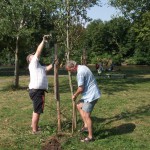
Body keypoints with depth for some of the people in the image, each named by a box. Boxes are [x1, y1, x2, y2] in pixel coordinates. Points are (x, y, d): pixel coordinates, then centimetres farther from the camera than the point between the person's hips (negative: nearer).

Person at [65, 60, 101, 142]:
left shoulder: (80, 73, -22)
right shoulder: (82, 67, 10)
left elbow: (81, 89, -21)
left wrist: (74, 95, -3)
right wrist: (76, 94, 15)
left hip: (91, 95, -11)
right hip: (90, 94, 11)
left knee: (86, 115, -5)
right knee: (79, 106, 22)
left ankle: (90, 137, 5)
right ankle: (86, 125, 23)